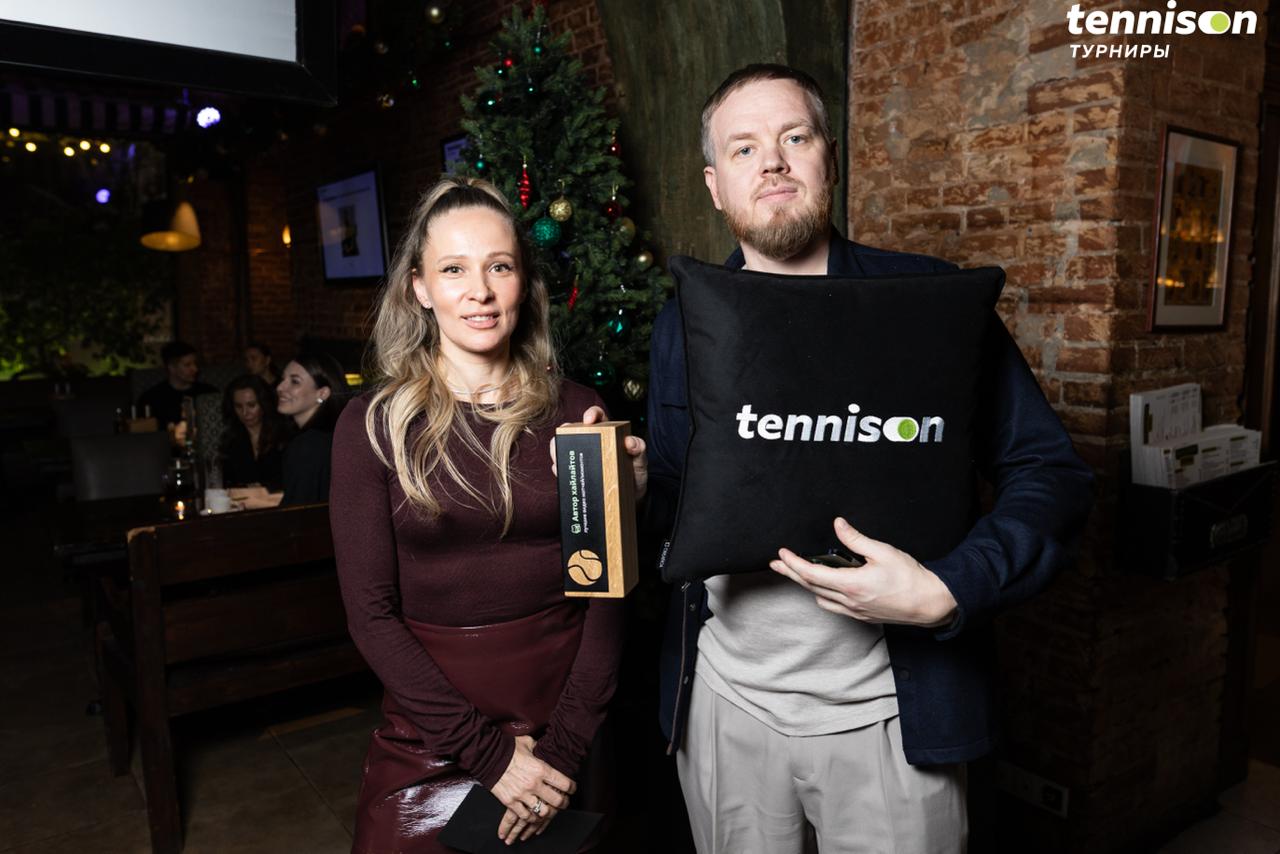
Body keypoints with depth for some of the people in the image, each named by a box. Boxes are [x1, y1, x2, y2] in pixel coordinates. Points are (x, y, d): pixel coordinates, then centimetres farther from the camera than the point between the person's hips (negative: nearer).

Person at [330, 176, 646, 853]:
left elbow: (604, 595, -4)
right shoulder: (372, 427, -7)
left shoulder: (578, 414, -4)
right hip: (429, 739, -1)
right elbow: (371, 613, -9)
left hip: (566, 721, 1)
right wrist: (487, 751, -14)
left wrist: (565, 747, -12)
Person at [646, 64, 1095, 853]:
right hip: (723, 699, 3)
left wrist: (946, 594, -20)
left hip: (887, 714, -2)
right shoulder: (684, 322, 2)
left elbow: (1053, 474, -6)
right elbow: (671, 501, 9)